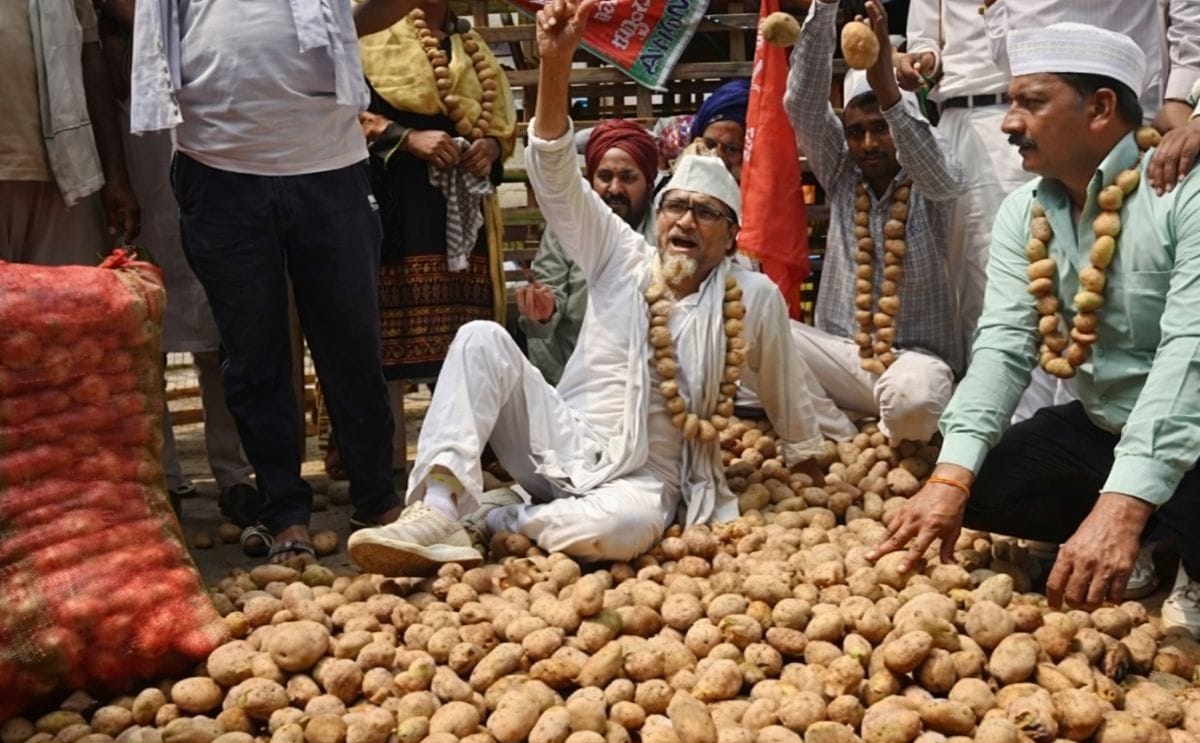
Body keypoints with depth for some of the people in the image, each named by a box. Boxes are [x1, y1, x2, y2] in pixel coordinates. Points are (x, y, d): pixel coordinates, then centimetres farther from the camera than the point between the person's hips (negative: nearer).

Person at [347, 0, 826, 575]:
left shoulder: (754, 298, 1)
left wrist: (813, 469, 22)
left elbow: (784, 395, 14)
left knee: (627, 525, -39)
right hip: (562, 448, 2)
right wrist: (556, 62, -20)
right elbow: (555, 176, -7)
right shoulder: (623, 258, 4)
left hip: (643, 479, -1)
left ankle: (490, 515, -15)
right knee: (484, 338, -21)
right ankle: (438, 511, -30)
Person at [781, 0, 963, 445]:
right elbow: (803, 104, -7)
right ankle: (845, 443, -11)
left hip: (913, 357, -3)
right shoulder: (840, 173, 6)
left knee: (914, 396, -38)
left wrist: (887, 88, -42)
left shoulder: (928, 183, -1)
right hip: (841, 353, 3)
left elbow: (941, 177, -27)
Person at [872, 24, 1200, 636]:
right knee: (970, 482, -6)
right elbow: (1003, 343, -8)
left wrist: (1122, 505, -40)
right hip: (1099, 430, 7)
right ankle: (1144, 550, 9)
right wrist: (951, 475, -24)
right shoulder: (1024, 212, 1)